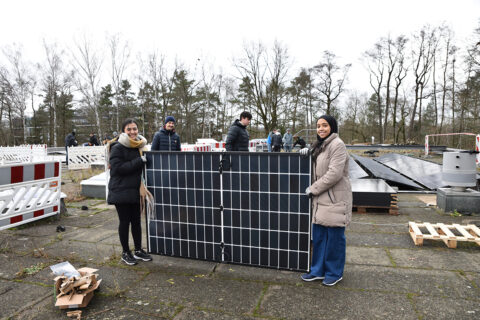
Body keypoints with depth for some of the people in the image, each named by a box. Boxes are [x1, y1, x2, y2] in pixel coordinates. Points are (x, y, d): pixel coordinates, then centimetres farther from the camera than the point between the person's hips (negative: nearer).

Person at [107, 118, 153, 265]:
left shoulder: (138, 146, 12)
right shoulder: (118, 147, -11)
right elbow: (118, 168, -21)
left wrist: (144, 159, 3)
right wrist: (139, 161, -21)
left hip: (134, 191, 7)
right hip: (121, 191, -6)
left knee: (136, 221, 13)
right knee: (125, 221, 4)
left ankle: (138, 250, 26)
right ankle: (125, 253, 20)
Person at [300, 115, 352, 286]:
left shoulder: (337, 145, -13)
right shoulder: (320, 146, 16)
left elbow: (334, 173, -22)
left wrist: (313, 188, -14)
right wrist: (309, 151, 11)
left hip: (335, 198, -9)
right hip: (322, 198, 9)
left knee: (335, 237, 4)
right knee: (318, 235, 13)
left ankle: (335, 273, 21)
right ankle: (318, 270, 27)